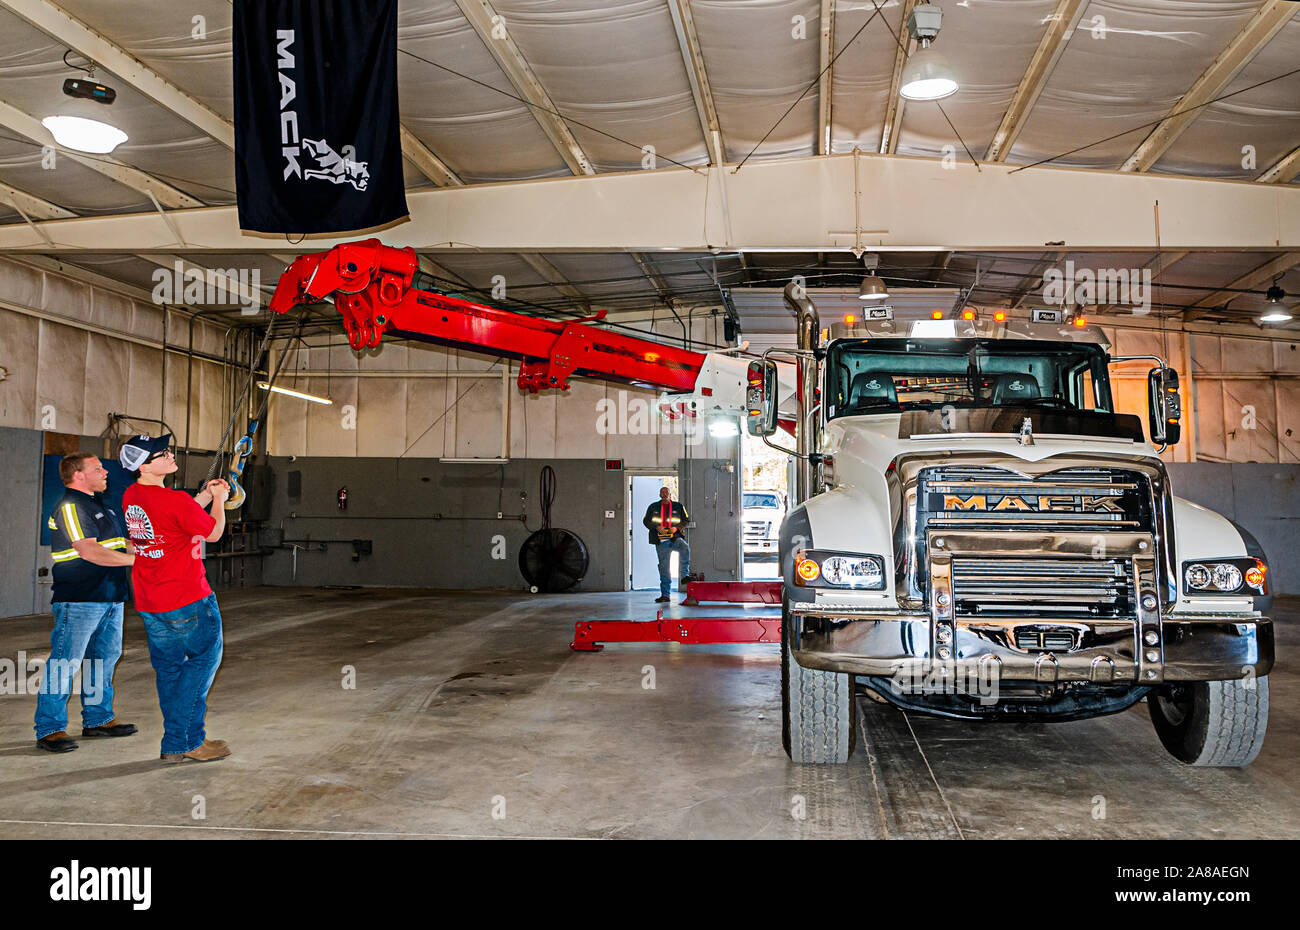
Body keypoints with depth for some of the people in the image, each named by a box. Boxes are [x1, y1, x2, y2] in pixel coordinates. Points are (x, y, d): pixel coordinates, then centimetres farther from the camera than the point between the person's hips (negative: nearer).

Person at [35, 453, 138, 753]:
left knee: (104, 659, 15)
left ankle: (98, 719, 25)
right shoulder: (69, 507, -13)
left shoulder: (98, 504, 18)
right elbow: (90, 551, -23)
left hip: (109, 597, 10)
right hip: (79, 601, -10)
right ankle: (50, 728, 2)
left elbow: (118, 543, 27)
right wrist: (137, 559, -20)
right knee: (64, 663, -5)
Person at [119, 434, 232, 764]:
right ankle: (183, 743, 5)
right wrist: (218, 499, 9)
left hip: (148, 603, 8)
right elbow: (214, 533, -6)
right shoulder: (177, 501, -21)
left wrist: (204, 497, 15)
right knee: (204, 659, 5)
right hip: (188, 601, -8)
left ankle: (177, 740, 25)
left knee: (168, 668, 16)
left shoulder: (130, 496, 4)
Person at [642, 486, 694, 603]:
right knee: (664, 567, 3)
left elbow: (686, 519, 9)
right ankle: (664, 595, 9)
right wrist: (656, 527, -10)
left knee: (685, 549, -35)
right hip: (661, 541, 1)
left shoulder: (678, 507, 9)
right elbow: (646, 521, 8)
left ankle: (685, 575, -25)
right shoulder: (653, 507, 12)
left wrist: (677, 528, -9)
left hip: (675, 538, -1)